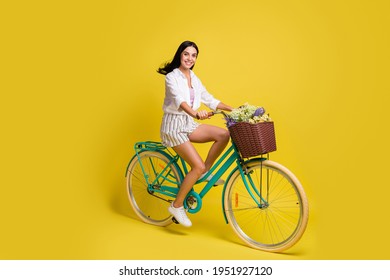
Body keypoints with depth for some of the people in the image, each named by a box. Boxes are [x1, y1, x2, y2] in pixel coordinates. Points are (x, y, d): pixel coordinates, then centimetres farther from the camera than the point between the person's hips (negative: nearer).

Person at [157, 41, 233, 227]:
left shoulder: (194, 78, 12)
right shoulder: (172, 77, -11)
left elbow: (209, 100, 12)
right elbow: (179, 100, -30)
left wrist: (233, 109, 2)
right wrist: (194, 112, -51)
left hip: (189, 124, 7)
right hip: (174, 125, -7)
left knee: (224, 135, -14)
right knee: (198, 166, -18)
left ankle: (205, 172, 4)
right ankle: (177, 206, -1)